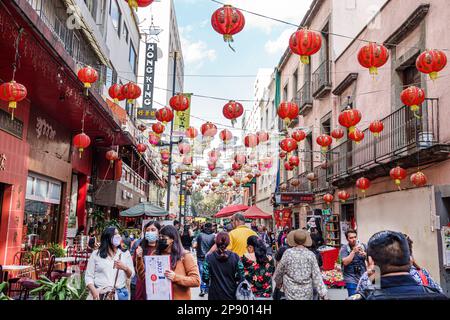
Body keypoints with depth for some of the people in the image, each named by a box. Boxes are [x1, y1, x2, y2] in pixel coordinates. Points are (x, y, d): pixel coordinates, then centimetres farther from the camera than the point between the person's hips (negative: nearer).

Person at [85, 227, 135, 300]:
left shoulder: (125, 253, 5)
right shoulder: (96, 254, 2)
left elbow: (131, 275, 5)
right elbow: (88, 276, 1)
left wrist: (125, 268, -14)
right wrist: (94, 291, -14)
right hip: (99, 294, -1)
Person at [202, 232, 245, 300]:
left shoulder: (209, 258, -9)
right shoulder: (235, 257, -8)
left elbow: (205, 278, -8)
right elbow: (241, 278, -7)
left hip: (215, 295, 0)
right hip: (231, 294, 0)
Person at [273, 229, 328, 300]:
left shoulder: (288, 253, -13)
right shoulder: (310, 255, -10)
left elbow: (280, 270, 0)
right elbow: (316, 276, -9)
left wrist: (278, 281, 19)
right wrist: (323, 294, -5)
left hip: (292, 290, -2)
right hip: (307, 291, 2)